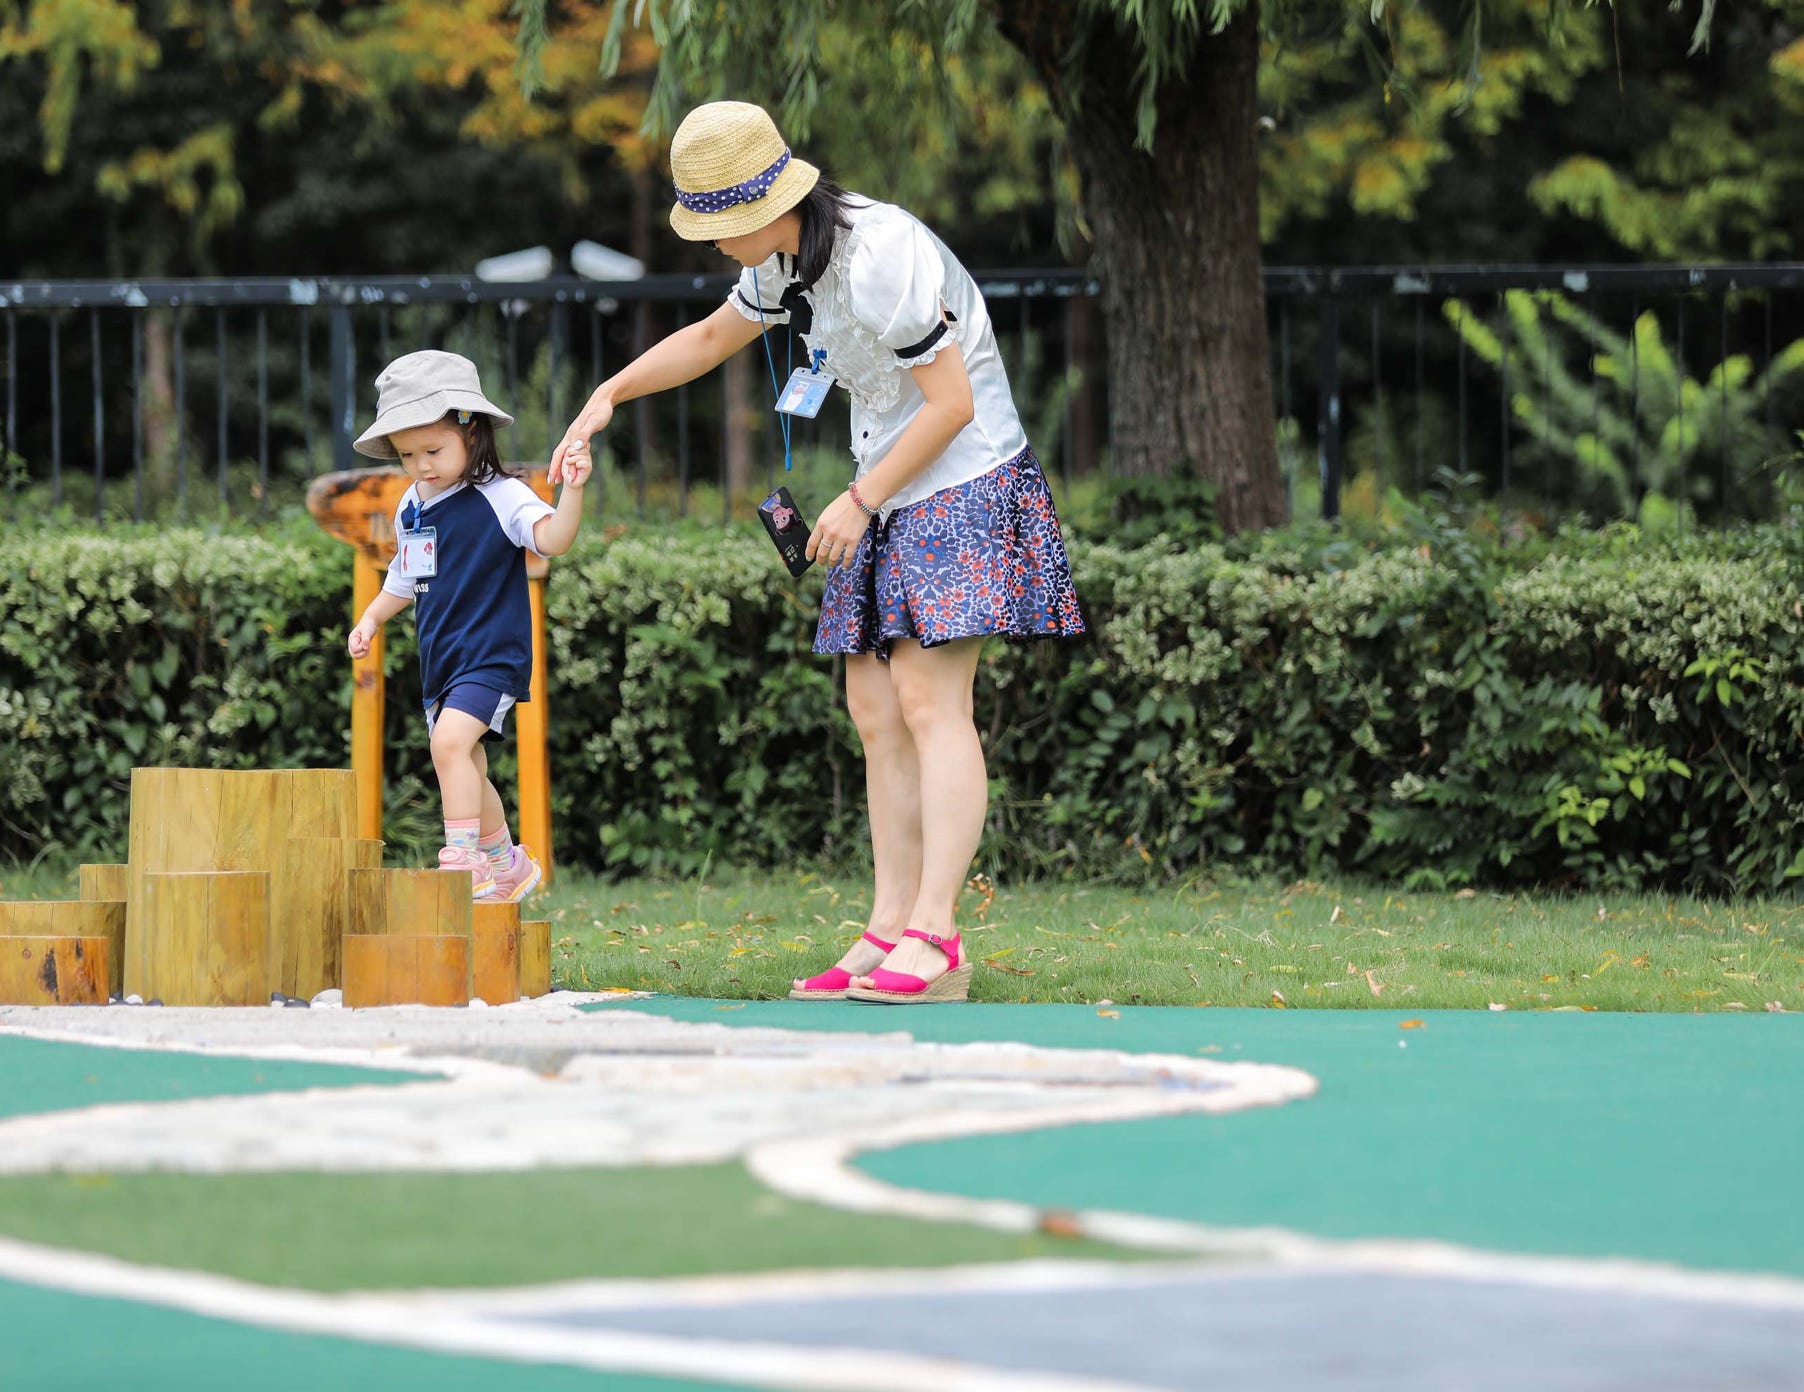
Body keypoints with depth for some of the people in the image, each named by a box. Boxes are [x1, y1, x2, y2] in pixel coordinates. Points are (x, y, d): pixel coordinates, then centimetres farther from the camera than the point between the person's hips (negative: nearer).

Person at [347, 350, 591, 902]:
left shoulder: (500, 497, -13)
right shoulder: (410, 509, 9)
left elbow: (551, 539, -28)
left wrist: (572, 491, -43)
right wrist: (372, 617, 11)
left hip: (491, 654, -8)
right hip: (440, 661, 8)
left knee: (451, 740, -27)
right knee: (466, 772, 16)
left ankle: (463, 862, -26)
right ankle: (507, 866, 34)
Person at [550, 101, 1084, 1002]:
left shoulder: (879, 259, -24)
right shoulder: (790, 258, 7)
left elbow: (951, 403, -21)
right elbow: (711, 338, 26)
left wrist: (859, 501, -15)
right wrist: (608, 396, 16)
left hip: (961, 486, -9)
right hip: (889, 498, 9)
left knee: (929, 700, -16)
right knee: (875, 712, 3)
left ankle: (934, 939, -21)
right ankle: (889, 931, 1)